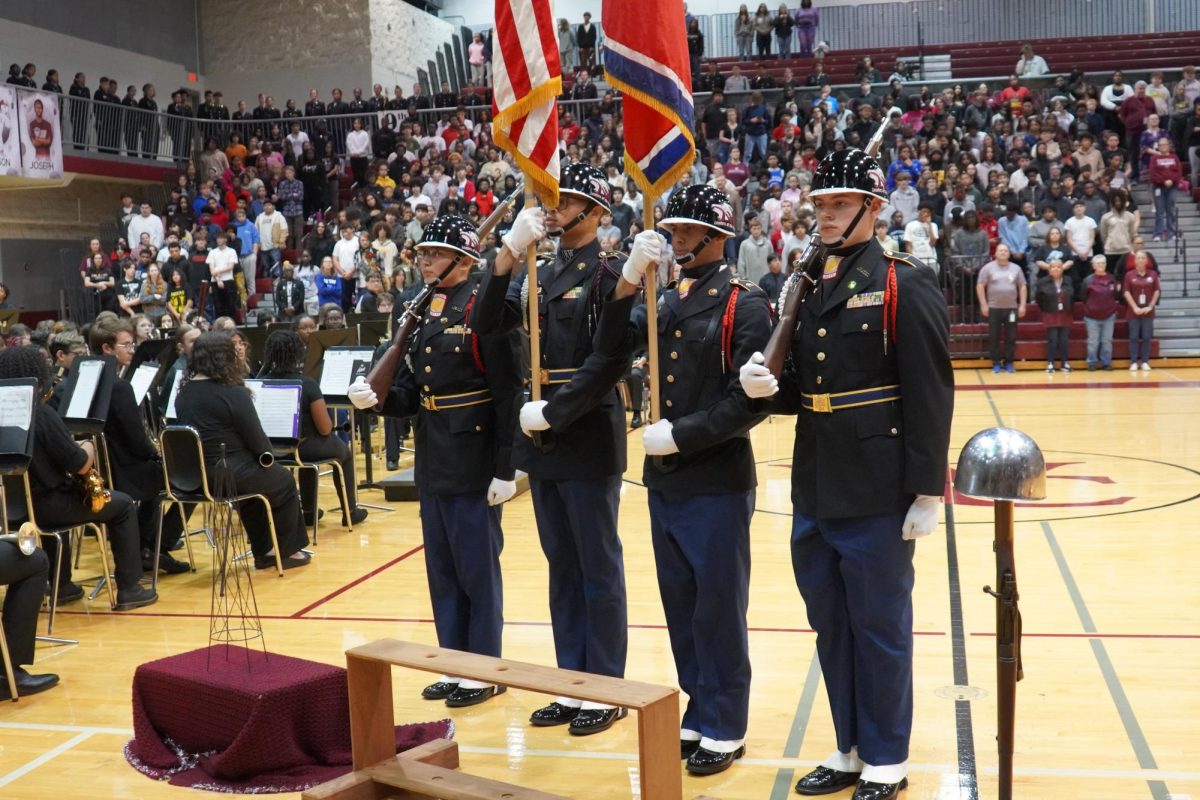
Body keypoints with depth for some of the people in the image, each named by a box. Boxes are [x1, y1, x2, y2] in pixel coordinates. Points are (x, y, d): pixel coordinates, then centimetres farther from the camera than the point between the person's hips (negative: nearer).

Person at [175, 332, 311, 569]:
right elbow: (258, 442, -14)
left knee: (254, 476, 33)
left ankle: (263, 552, 36)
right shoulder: (232, 393, -18)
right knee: (284, 482, 20)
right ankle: (287, 552, 29)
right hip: (231, 475, -7)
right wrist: (268, 456, 9)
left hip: (193, 477, 7)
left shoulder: (183, 394, 3)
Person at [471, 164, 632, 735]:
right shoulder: (543, 274, 12)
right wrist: (508, 255, -7)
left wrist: (554, 412, -17)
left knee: (598, 569, 3)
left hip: (588, 437, -7)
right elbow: (489, 325, 3)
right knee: (562, 567, 13)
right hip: (542, 438, 7)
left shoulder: (607, 273, -9)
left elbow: (611, 359, -18)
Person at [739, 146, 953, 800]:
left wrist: (926, 493, -15)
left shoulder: (905, 284, -9)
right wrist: (767, 386, -7)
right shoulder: (805, 287, 11)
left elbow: (931, 396, -13)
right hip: (814, 492, 7)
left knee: (880, 628, 5)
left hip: (877, 495, -7)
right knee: (831, 627, 15)